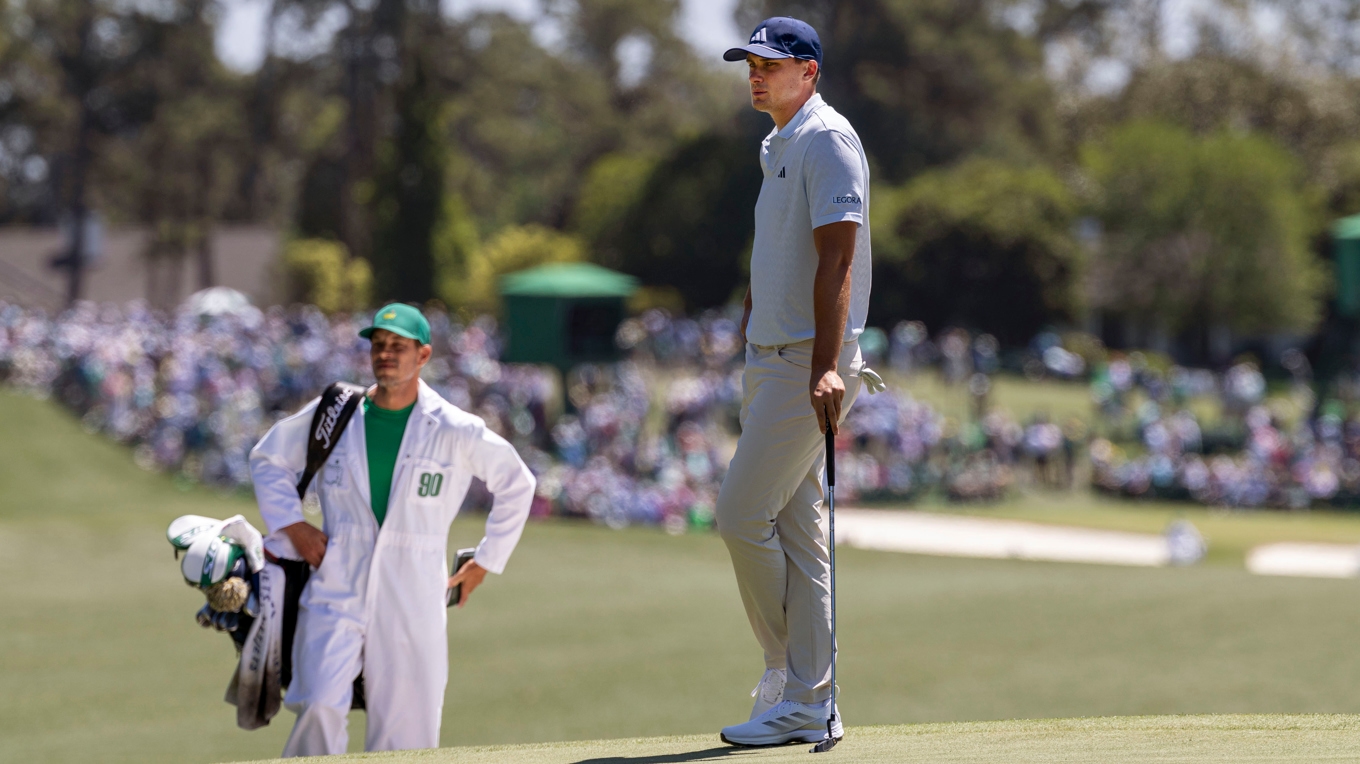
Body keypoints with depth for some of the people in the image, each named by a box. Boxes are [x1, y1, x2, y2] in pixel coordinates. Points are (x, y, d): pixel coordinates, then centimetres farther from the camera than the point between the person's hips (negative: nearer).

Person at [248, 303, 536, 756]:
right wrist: (292, 526, 6)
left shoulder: (455, 431, 0)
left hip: (413, 603, 0)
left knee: (404, 733, -2)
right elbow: (268, 460, 18)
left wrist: (485, 562, 12)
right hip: (336, 592, 0)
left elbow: (516, 485, 14)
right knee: (320, 708, -18)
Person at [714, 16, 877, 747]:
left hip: (810, 364, -10)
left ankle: (788, 671, 2)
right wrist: (748, 364, 20)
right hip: (770, 360, 10)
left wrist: (825, 369, -28)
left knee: (742, 515, -10)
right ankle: (806, 704, 7)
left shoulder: (827, 139, -11)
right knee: (794, 529, 7)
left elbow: (836, 259, -20)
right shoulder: (776, 149, 19)